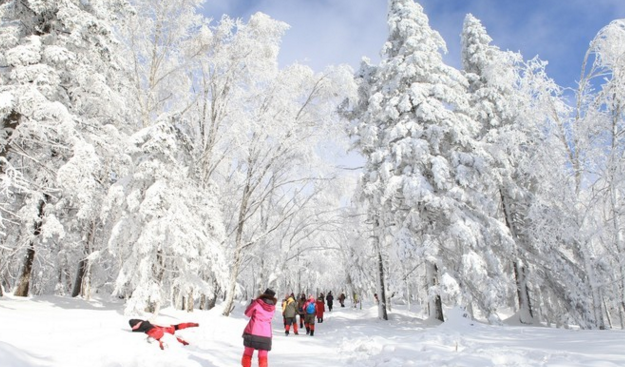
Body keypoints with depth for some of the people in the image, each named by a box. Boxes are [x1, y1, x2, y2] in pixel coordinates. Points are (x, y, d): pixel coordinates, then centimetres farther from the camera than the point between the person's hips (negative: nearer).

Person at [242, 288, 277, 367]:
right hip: (266, 335, 2)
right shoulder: (273, 308, 2)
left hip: (252, 332, -2)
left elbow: (247, 313, 4)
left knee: (247, 354, 14)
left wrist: (252, 303, 19)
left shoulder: (257, 303, -8)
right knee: (263, 356, 11)